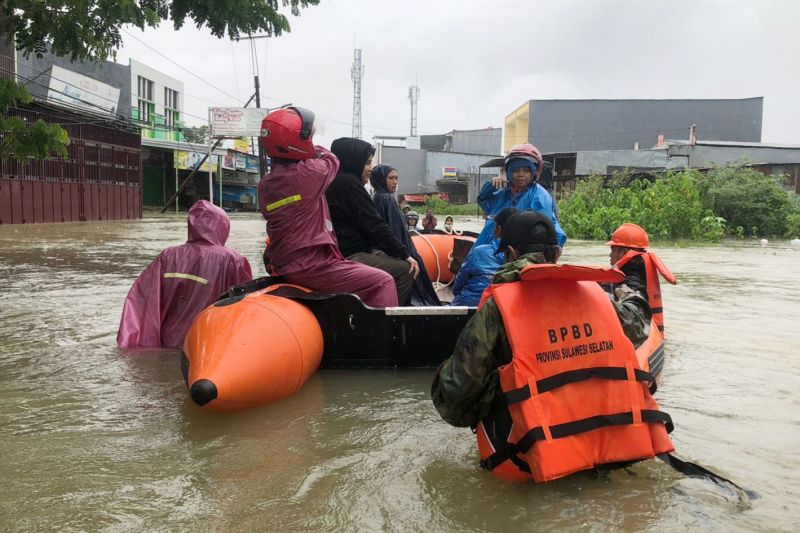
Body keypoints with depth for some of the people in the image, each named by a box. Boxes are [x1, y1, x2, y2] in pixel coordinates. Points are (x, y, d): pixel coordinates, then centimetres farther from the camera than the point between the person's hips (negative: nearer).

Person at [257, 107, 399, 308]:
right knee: (383, 282, -9)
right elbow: (331, 160, 8)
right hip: (312, 266, -9)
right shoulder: (308, 172, -14)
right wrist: (316, 149, 25)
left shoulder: (265, 184, 8)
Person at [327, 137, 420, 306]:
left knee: (397, 262, 13)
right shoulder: (348, 183, -13)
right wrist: (404, 254, -12)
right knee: (405, 270, -15)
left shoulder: (335, 182, 18)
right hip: (349, 257, -11)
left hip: (349, 250, 11)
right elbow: (374, 226, -17)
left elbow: (368, 224, 17)